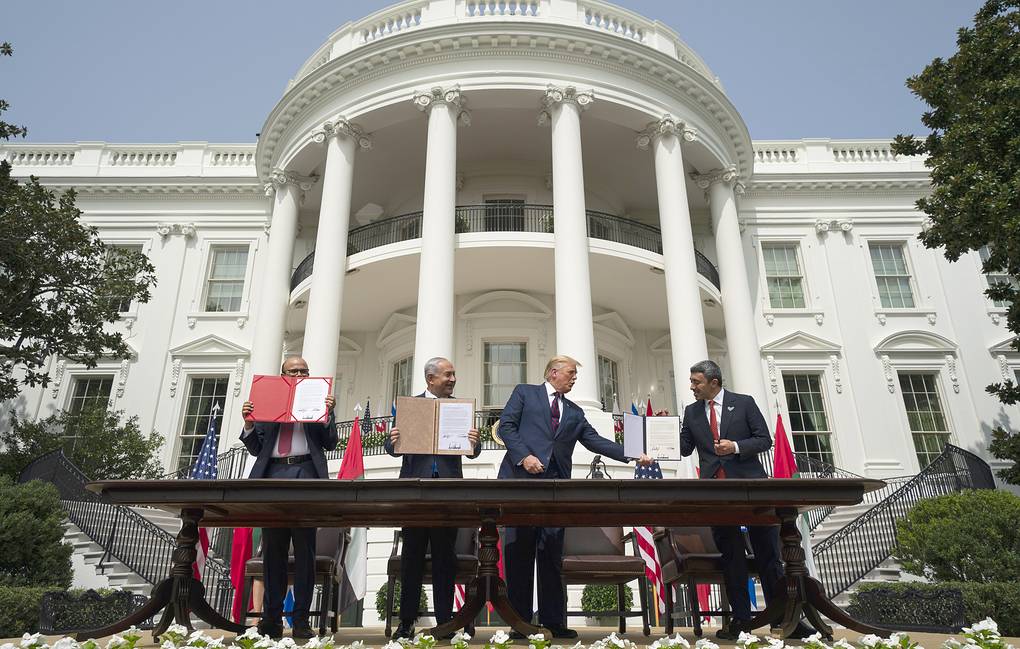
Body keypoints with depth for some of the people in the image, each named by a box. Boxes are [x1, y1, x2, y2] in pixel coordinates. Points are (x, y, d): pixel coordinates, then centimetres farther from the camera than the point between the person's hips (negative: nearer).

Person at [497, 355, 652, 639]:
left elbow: (595, 441, 14)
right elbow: (506, 426, 1)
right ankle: (520, 621, 8)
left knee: (552, 555, 3)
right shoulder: (524, 392, 10)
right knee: (519, 553, 0)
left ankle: (553, 621, 9)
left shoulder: (575, 412, 23)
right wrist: (524, 456, -13)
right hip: (522, 479, -4)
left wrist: (632, 455, 3)